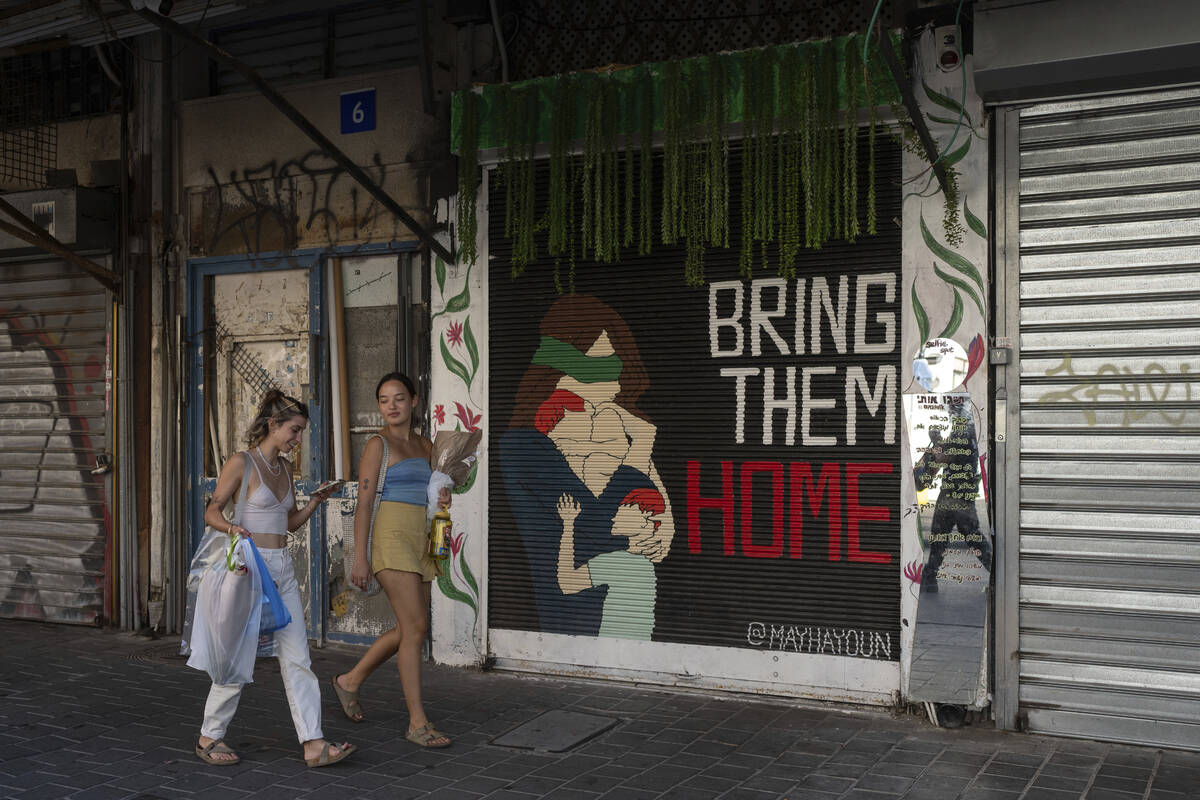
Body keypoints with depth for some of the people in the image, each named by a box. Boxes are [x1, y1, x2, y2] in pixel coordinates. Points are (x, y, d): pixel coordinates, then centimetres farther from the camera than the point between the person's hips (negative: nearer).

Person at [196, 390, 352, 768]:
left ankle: (314, 744, 0)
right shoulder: (241, 463, -7)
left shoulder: (285, 467, 14)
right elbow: (212, 512, -6)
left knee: (297, 656, 1)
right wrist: (232, 528, -26)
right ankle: (210, 737, 20)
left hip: (283, 569, 7)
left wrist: (316, 501, 4)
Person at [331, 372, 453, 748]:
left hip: (421, 543, 7)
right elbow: (364, 503, -7)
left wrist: (444, 498, 2)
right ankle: (418, 722, -5)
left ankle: (351, 681, 30)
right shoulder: (377, 445, -3)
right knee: (415, 627, -11)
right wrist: (360, 558, -12)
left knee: (408, 629, 10)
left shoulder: (425, 445, 15)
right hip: (393, 537, -7)